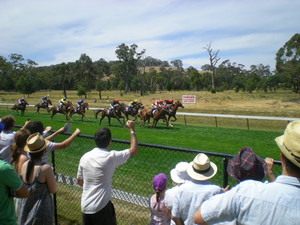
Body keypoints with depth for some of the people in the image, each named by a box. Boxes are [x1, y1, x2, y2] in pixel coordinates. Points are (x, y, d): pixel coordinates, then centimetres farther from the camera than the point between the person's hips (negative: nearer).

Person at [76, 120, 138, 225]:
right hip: (102, 207, -5)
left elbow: (79, 181, 9)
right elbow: (134, 150, -5)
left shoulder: (85, 157, -2)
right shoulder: (111, 157, -17)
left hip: (85, 207, 5)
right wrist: (132, 129, 3)